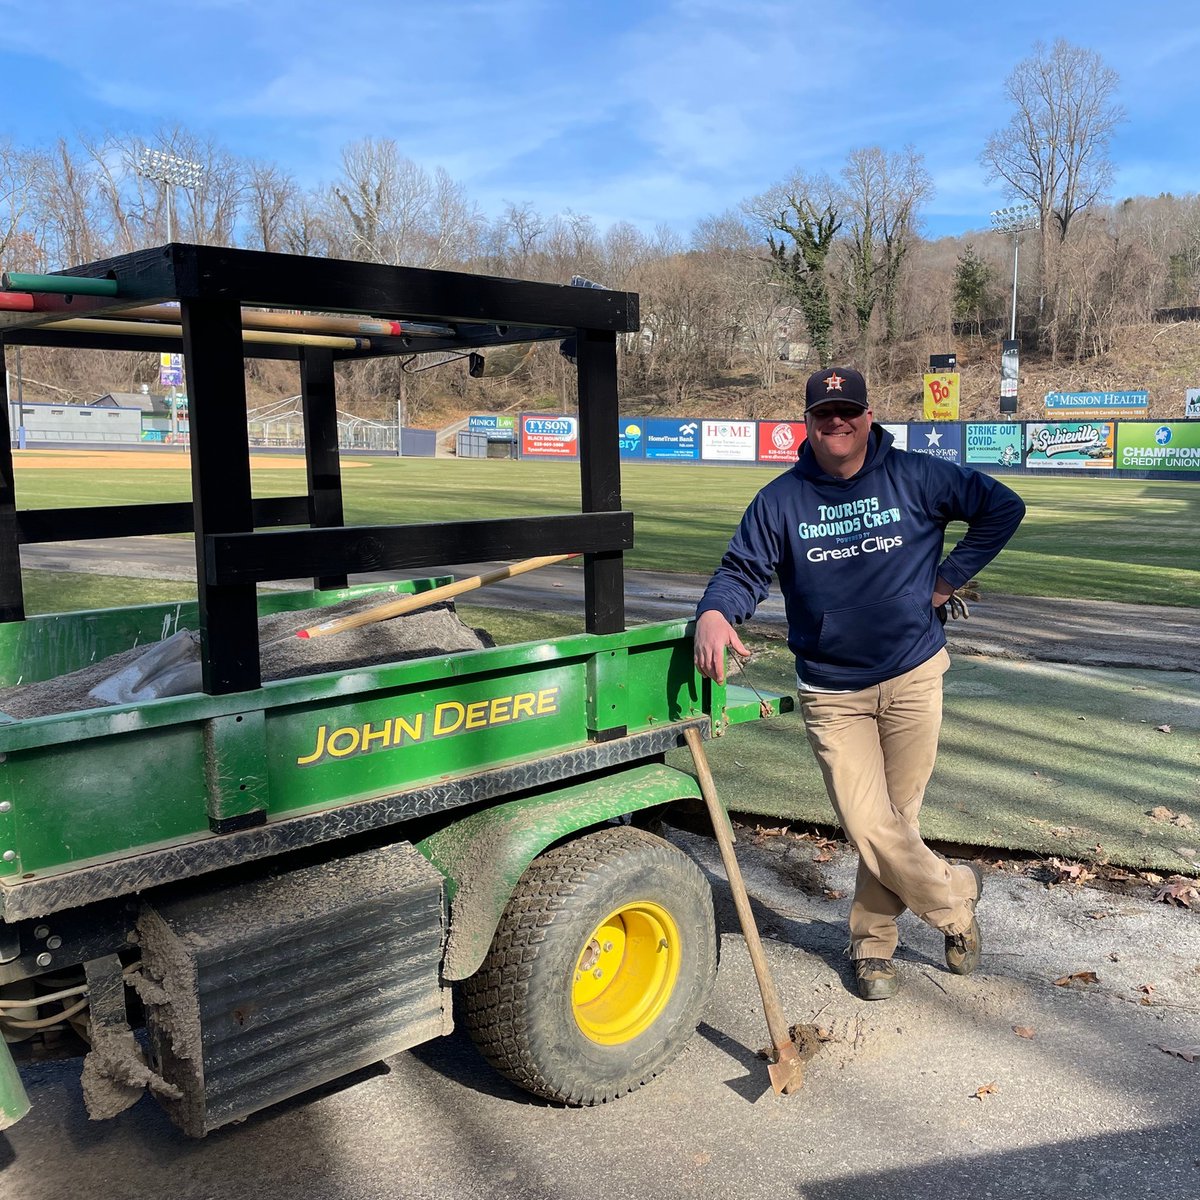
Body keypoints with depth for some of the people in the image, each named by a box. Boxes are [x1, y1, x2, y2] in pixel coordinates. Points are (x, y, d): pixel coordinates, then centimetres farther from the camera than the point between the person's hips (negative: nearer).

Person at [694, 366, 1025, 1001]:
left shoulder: (915, 478, 0)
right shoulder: (780, 499, 1)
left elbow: (1003, 506, 7)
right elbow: (743, 568, -3)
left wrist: (949, 578, 2)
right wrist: (714, 612, -25)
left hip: (912, 678, 0)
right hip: (831, 692, 0)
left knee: (896, 818, 7)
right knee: (870, 828, -5)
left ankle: (872, 942, 30)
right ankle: (955, 894, 23)